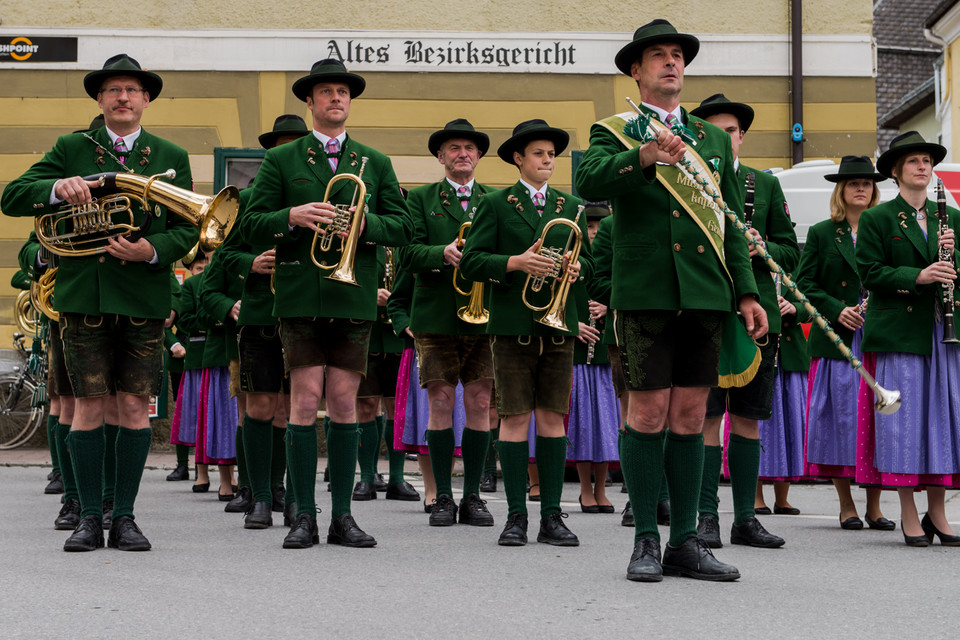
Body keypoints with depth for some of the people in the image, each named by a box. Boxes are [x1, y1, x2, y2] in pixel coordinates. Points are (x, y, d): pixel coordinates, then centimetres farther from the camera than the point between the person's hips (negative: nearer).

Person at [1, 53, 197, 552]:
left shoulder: (171, 157, 11)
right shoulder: (71, 150, 9)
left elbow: (188, 230, 6)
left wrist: (152, 249, -14)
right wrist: (57, 188, -17)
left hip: (144, 299, 1)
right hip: (84, 296, 0)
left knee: (135, 406, 0)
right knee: (89, 405, -1)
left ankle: (124, 517, 9)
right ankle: (89, 516, 6)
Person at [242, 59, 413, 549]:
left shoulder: (375, 163, 14)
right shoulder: (281, 160, 9)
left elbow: (403, 228, 9)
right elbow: (251, 225, 3)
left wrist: (366, 223, -11)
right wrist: (292, 217, -16)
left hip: (354, 299, 2)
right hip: (301, 298, -2)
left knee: (344, 403, 3)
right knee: (305, 401, -6)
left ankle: (342, 516, 8)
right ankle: (304, 517, 0)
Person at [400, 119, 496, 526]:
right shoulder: (421, 199, 8)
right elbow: (408, 254, -3)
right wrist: (443, 253, -20)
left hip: (483, 315, 1)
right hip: (436, 316, -1)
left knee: (479, 404, 1)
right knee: (441, 402, -1)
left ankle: (472, 496, 9)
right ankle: (443, 497, 6)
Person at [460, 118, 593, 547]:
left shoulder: (571, 207, 15)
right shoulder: (495, 205, 4)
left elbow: (588, 263, 18)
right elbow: (471, 262, -3)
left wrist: (576, 267, -5)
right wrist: (515, 262, -17)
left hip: (558, 323, 3)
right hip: (513, 325, -3)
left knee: (553, 417, 2)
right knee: (515, 418, -3)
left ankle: (551, 516, 5)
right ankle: (516, 515, 3)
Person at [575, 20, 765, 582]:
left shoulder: (714, 139, 18)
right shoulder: (614, 133, 7)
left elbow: (732, 222, 17)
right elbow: (589, 182, -15)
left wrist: (747, 292, 9)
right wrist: (644, 156, -32)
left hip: (705, 296, 4)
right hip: (645, 294, -3)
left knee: (690, 416, 5)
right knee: (647, 414, -4)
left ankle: (685, 541, 10)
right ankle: (647, 540, 5)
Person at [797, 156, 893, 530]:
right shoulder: (821, 234, 8)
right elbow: (805, 284, 4)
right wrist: (837, 311, -10)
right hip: (837, 341, -1)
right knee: (841, 417, -2)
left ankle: (874, 506, 6)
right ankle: (846, 505, 7)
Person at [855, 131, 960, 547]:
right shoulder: (877, 219, 3)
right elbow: (870, 273, -5)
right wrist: (917, 276, -17)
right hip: (898, 332, -4)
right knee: (902, 417, -4)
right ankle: (909, 515, 3)